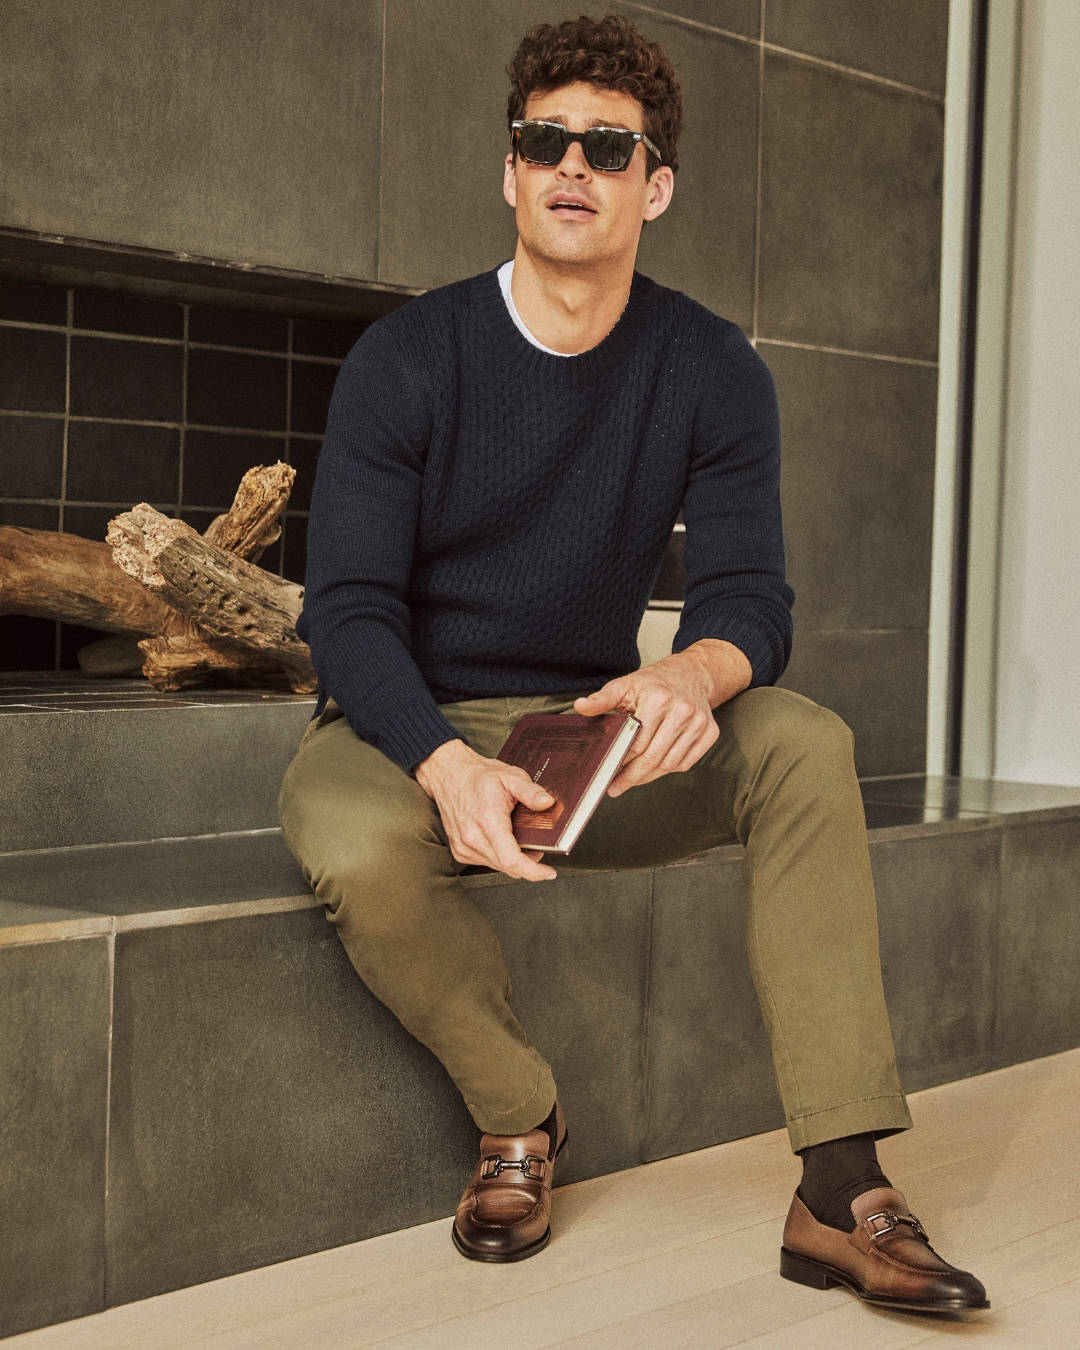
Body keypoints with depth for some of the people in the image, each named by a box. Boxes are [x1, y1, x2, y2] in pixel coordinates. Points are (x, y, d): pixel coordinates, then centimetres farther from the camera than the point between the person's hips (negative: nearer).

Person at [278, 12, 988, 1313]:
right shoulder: (406, 358, -8)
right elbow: (350, 612, -15)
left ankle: (841, 1186, -27)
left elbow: (749, 590, -8)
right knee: (359, 851, -37)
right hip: (406, 725, -2)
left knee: (804, 740, -24)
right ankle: (516, 1118, -9)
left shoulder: (711, 373, 0)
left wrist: (697, 671, -35)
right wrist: (447, 764, -36)